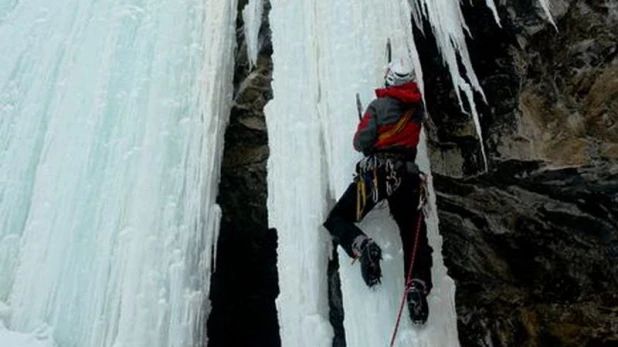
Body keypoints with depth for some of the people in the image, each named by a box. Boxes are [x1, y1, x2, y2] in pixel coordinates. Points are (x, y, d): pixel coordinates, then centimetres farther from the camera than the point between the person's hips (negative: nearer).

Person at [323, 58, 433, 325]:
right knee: (414, 234, 9)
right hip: (407, 175, 4)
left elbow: (361, 143, -5)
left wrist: (363, 142, 16)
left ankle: (361, 245, -24)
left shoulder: (379, 105, -1)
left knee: (336, 220, 5)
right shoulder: (417, 106, 12)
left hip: (375, 171, -3)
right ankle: (418, 285, -12)